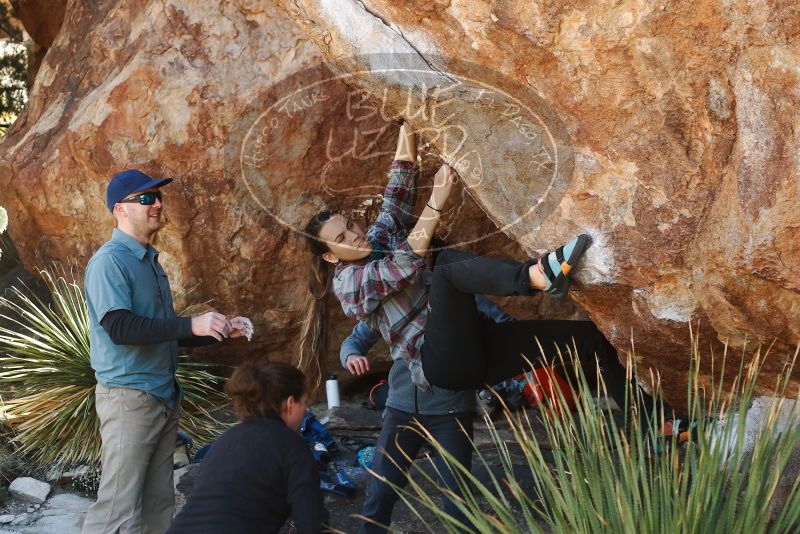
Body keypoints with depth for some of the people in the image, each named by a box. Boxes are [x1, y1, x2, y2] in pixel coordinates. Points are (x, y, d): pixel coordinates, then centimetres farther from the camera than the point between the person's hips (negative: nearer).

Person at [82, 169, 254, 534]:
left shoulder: (150, 261, 15)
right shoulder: (110, 260, -11)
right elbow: (119, 327, -23)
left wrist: (222, 331, 10)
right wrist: (191, 325, -26)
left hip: (164, 397, 9)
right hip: (128, 397, -9)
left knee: (159, 502, 10)